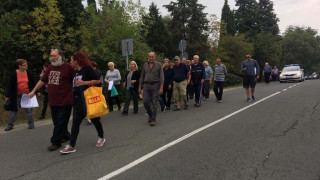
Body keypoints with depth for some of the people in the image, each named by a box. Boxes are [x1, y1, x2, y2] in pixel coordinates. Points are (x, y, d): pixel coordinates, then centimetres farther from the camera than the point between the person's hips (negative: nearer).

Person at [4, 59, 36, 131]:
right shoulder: (14, 74, -7)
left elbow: (32, 84, 7)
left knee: (28, 110, 6)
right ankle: (10, 125, 19)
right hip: (17, 96, -1)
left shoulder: (28, 73, 0)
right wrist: (7, 96, -5)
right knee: (14, 110, 7)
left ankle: (31, 124, 18)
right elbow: (10, 85, -5)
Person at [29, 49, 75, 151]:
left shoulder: (68, 67, -10)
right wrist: (33, 91, 23)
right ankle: (65, 136, 33)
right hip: (53, 101, 7)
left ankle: (56, 142, 11)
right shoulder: (50, 68, 12)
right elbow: (42, 80, 20)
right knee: (57, 122, 15)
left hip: (65, 101, -7)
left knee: (61, 123, 0)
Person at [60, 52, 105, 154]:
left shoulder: (87, 69, -9)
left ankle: (101, 138, 31)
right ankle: (71, 146, 4)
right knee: (75, 122, 2)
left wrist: (84, 83, -23)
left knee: (94, 119, 9)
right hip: (77, 100, 7)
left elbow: (98, 80, -16)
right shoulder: (76, 72, 14)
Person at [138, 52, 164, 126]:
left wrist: (161, 88, -14)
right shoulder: (145, 65, 10)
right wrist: (140, 87, 11)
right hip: (146, 85, 3)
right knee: (145, 102, -2)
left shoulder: (158, 65, -1)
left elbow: (161, 77, -6)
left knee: (154, 103, -1)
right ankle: (150, 114, 24)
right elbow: (142, 76, 14)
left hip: (155, 85, -3)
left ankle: (153, 120, 9)